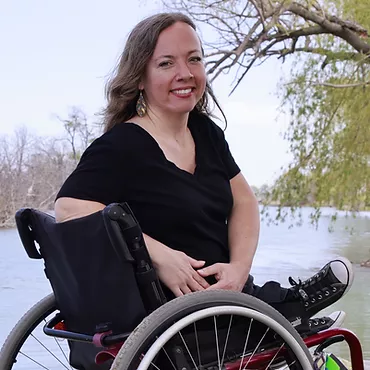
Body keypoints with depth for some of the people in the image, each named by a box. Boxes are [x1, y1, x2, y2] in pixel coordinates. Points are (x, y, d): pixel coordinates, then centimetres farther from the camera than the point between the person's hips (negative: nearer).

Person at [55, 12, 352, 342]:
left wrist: (239, 267, -10)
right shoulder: (119, 147, -17)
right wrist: (159, 256, -31)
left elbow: (244, 202, 10)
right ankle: (286, 308, 24)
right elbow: (70, 209, -28)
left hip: (222, 289, 7)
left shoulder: (206, 132, 7)